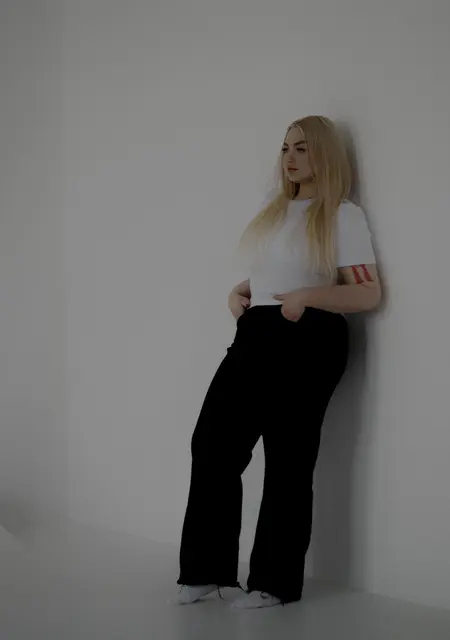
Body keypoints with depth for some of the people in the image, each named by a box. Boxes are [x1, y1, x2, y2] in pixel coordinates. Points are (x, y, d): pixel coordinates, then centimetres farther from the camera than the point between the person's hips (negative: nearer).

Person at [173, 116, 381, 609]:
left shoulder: (343, 215, -3)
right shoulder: (272, 208, 20)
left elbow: (369, 293, -9)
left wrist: (309, 296, -22)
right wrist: (239, 291, 9)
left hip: (307, 343, -7)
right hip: (255, 336, 7)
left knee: (288, 461, -1)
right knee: (212, 443, 0)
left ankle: (275, 582, 10)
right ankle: (206, 569, 11)